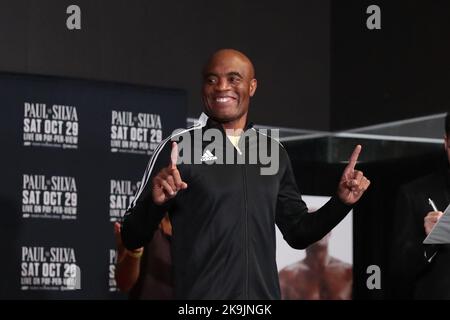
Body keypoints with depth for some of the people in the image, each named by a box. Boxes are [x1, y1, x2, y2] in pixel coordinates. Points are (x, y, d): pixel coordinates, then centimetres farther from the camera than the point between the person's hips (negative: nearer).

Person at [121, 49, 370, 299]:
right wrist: (156, 202, -24)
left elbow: (298, 233, 17)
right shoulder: (179, 148, -4)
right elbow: (132, 238, -6)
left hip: (264, 296, 4)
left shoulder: (274, 152, 9)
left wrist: (341, 201, 3)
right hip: (200, 295, -4)